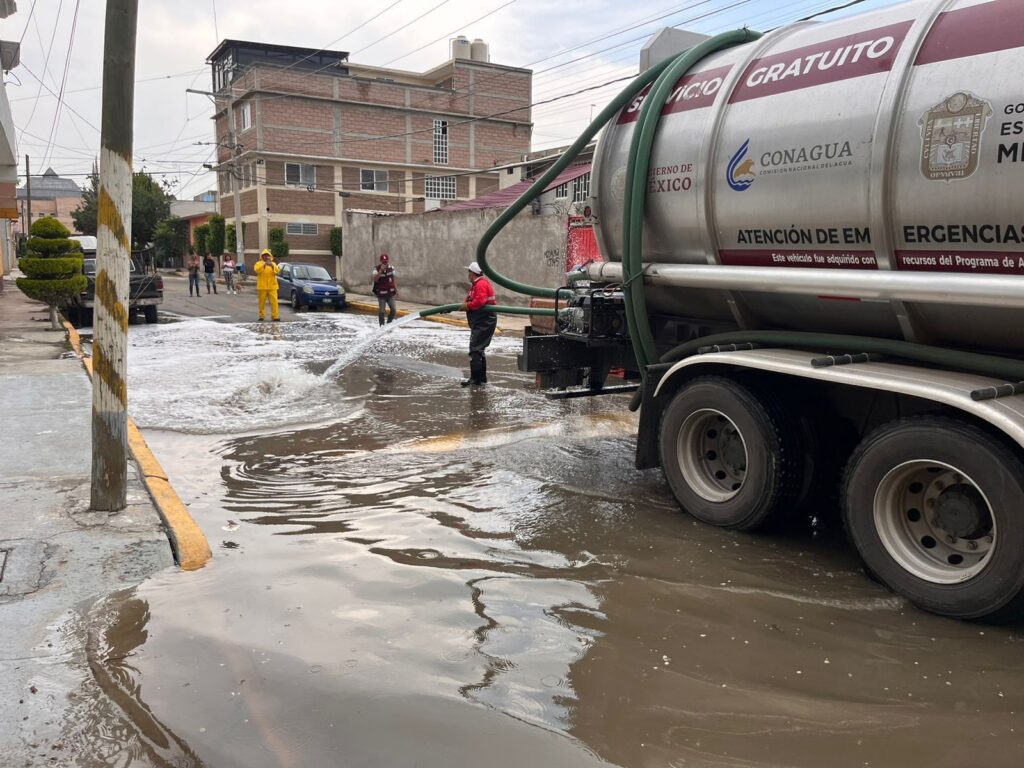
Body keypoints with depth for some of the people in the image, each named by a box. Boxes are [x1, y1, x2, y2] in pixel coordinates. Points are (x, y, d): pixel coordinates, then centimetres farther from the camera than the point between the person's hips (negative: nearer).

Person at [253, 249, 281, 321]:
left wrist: (272, 266, -20)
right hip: (262, 287, -1)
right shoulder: (258, 263, 8)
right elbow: (256, 270, -13)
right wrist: (264, 265, -24)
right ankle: (261, 316, 12)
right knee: (262, 302, 2)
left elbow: (277, 271, -3)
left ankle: (275, 316, -9)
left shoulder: (273, 264, 15)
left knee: (274, 301, -8)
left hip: (272, 286, 1)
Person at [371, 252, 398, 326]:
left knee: (393, 310, 3)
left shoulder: (391, 268, 3)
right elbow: (375, 279, -27)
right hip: (381, 294, -4)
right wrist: (381, 270, -36)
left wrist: (396, 290, 13)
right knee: (381, 311, 1)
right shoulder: (377, 269, -11)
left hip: (390, 293, 4)